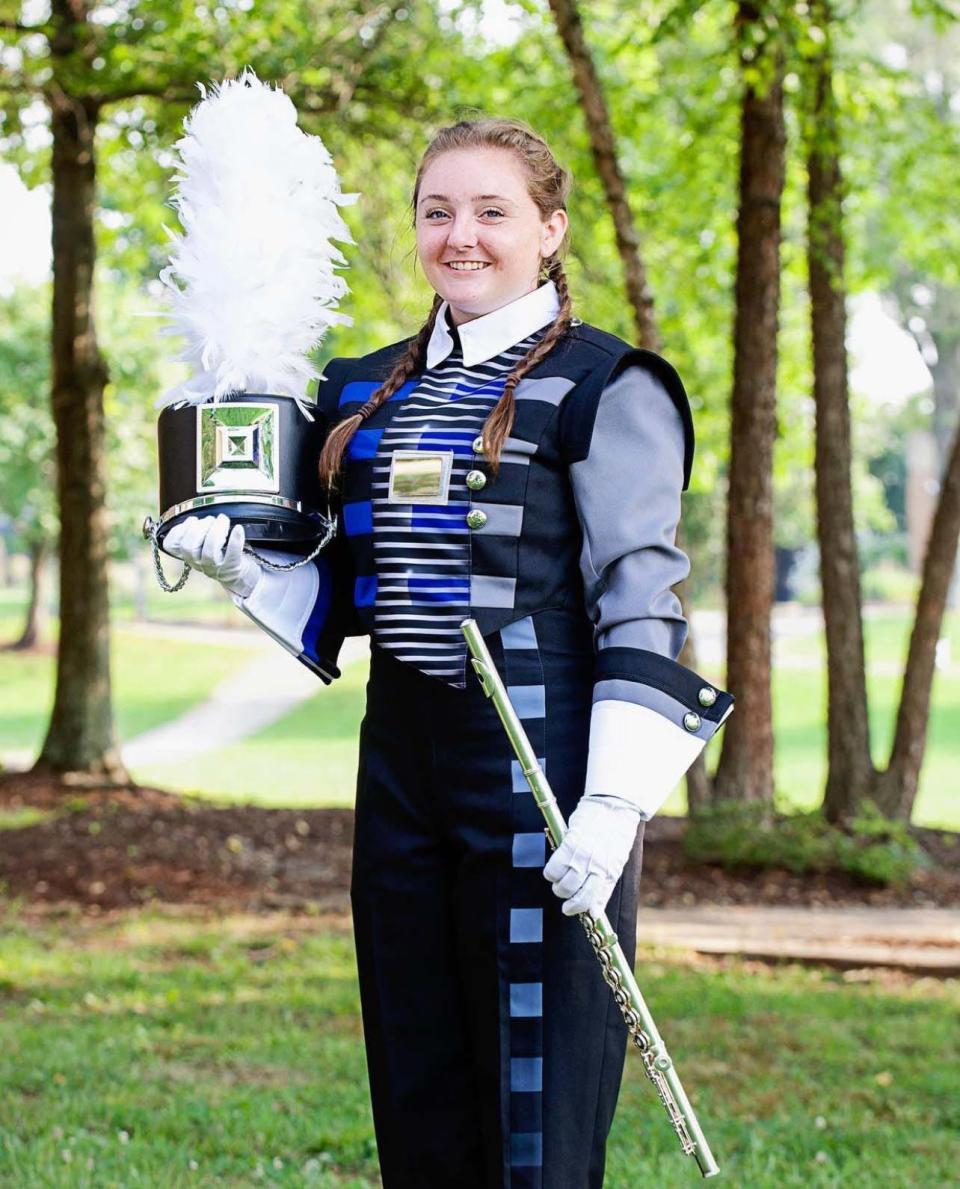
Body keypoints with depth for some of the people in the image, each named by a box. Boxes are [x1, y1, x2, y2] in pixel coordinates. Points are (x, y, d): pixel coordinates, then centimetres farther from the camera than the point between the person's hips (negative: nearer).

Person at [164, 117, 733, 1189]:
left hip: (540, 762, -6)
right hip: (403, 754, 6)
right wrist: (242, 569, 0)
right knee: (419, 1103, 12)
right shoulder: (369, 392, 15)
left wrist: (614, 801, -17)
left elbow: (641, 612, -9)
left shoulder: (603, 388, -5)